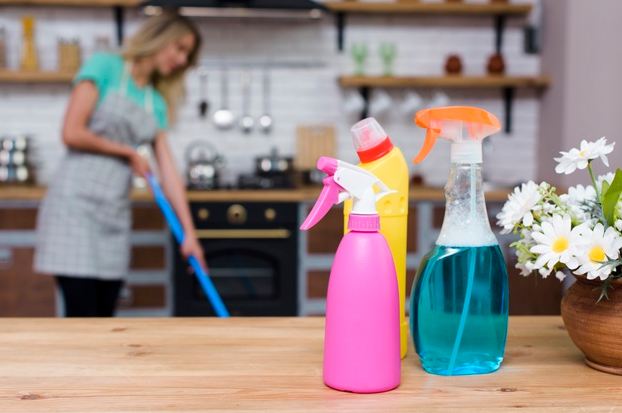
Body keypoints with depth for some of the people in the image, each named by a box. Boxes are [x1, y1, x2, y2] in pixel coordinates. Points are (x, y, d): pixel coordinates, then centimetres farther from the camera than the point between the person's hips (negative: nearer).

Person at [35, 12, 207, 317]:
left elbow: (168, 172, 11)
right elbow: (72, 133, -13)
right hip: (77, 200, -7)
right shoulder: (104, 67, -3)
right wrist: (127, 151, -1)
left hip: (116, 210, 7)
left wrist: (189, 233, 6)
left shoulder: (156, 103, 15)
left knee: (104, 318, 6)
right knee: (82, 316, -11)